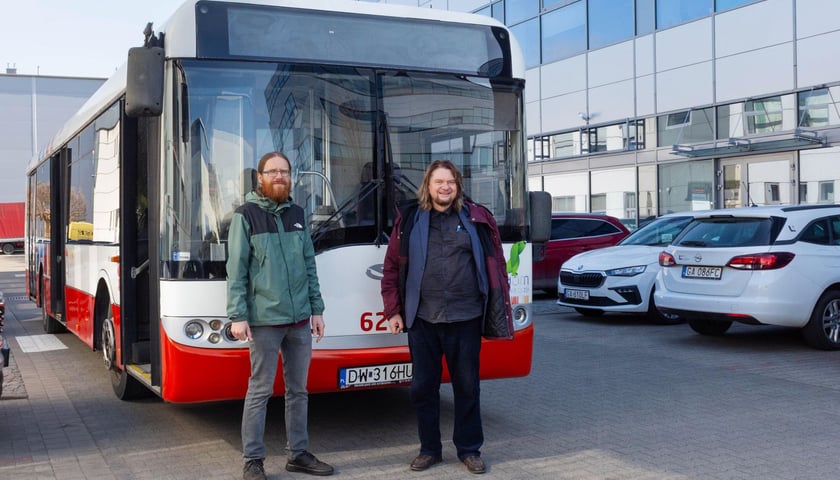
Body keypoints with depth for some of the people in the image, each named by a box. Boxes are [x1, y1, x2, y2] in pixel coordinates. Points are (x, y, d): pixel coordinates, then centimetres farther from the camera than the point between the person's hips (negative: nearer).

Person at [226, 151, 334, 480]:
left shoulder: (297, 214, 11)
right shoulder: (246, 215, -4)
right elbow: (236, 270, -7)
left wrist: (316, 309, 10)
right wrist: (238, 316, -13)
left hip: (300, 319, 5)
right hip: (264, 320, -5)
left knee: (298, 389, 11)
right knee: (260, 390, 1)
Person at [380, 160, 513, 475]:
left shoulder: (476, 218, 3)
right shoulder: (409, 219, 4)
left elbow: (496, 265, 6)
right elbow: (392, 268, 6)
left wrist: (498, 312, 2)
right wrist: (393, 311, 2)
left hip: (466, 319, 0)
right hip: (422, 320, 1)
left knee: (467, 387, 9)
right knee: (422, 388, 8)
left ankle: (469, 449, 24)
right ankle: (429, 449, 24)